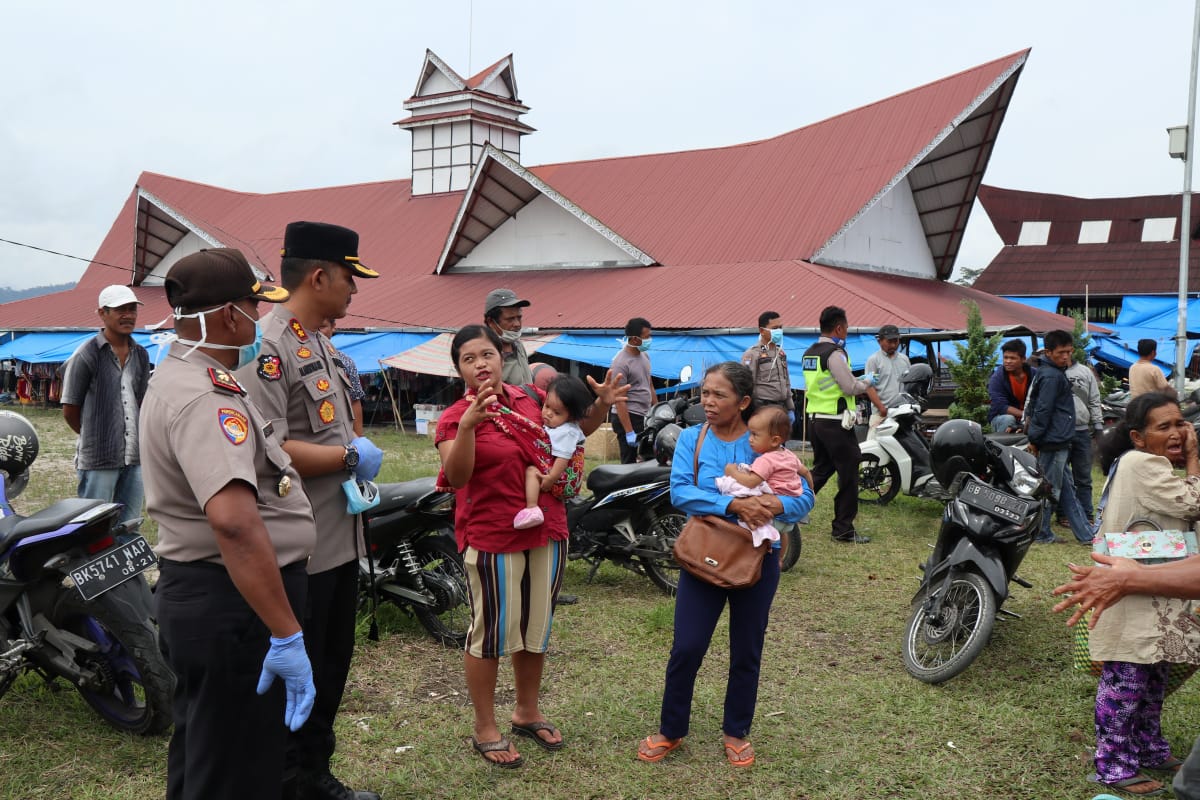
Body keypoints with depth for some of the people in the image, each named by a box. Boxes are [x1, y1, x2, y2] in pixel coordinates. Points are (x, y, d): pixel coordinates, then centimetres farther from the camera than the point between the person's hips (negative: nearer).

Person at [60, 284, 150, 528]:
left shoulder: (141, 355, 11)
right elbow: (70, 410, -3)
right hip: (97, 461, -6)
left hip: (135, 459, 6)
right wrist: (94, 437, 8)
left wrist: (139, 440, 12)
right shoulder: (86, 355, -8)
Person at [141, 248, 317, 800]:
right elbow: (232, 520, -36)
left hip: (191, 589, 11)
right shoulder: (205, 398, -23)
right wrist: (287, 635, -34)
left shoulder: (174, 377, 13)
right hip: (234, 603, -11)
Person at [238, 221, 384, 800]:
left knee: (331, 668, 20)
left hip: (340, 540, 10)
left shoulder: (320, 345, 15)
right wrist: (350, 456, -17)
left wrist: (360, 479, 10)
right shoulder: (267, 345, -17)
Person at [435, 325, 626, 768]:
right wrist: (468, 424, -40)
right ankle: (485, 728, 20)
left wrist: (602, 403, -1)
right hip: (491, 537, -5)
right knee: (491, 630, 3)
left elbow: (579, 426, 19)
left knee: (537, 626, 17)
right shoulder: (455, 416, -11)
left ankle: (527, 712, 36)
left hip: (547, 531, 6)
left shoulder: (532, 399, 4)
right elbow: (456, 477, -26)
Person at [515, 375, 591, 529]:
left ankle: (531, 509, -33)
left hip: (565, 480, -11)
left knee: (531, 470, -20)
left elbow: (563, 457, -26)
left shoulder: (567, 432, -18)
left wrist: (551, 478, -29)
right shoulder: (552, 425, 13)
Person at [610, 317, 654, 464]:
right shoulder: (621, 362, -16)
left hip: (644, 417, 9)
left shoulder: (644, 355, 11)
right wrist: (629, 432, -22)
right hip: (628, 417, -9)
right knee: (630, 463, -7)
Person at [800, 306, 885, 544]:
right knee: (848, 474, 0)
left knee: (821, 469, 21)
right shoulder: (835, 353, -15)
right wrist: (866, 383, 3)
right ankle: (843, 529, 4)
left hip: (814, 419, 9)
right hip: (835, 423, -9)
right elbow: (850, 387, -17)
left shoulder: (809, 353, 12)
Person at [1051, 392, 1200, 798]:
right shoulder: (1141, 463, -17)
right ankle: (1115, 765, 8)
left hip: (1156, 594, 11)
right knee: (1126, 681, -2)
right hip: (1132, 595, -11)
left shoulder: (1150, 465, 16)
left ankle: (1147, 748, 36)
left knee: (1153, 677, 21)